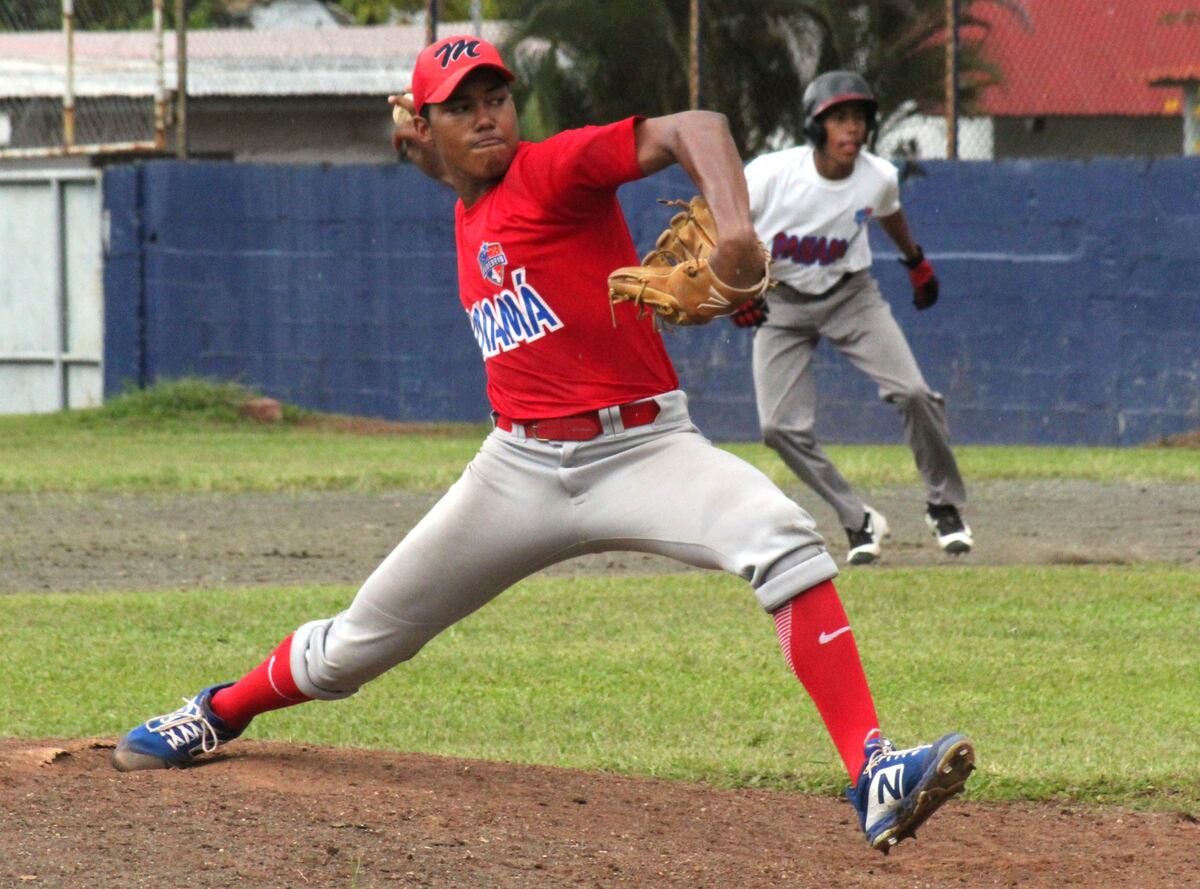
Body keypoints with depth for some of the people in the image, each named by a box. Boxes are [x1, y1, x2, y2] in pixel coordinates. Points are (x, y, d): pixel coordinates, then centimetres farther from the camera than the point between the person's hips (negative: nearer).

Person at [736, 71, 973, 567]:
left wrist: (916, 260, 26)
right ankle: (860, 523, 4)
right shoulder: (770, 175, -25)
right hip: (781, 303, -1)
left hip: (850, 294, 1)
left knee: (913, 393, -15)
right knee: (780, 427, -11)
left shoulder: (879, 177, -14)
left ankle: (944, 506, 6)